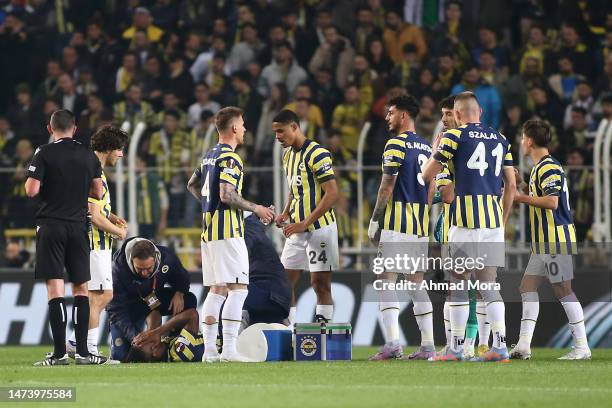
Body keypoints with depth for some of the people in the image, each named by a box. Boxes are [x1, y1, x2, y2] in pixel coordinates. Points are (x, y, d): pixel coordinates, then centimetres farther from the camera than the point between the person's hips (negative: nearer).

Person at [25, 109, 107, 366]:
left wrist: (30, 180, 11)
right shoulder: (88, 156, 5)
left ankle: (59, 352, -11)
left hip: (51, 226, -3)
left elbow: (31, 190, -11)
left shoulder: (45, 154, -6)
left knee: (55, 287, -5)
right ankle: (82, 351, 6)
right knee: (81, 288, 9)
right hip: (78, 227, 3)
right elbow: (98, 193, 8)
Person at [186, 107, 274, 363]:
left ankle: (209, 349, 5)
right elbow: (227, 195, -21)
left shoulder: (210, 155, 15)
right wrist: (256, 208, -10)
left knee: (217, 290, 9)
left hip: (209, 231, 9)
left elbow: (192, 185, 28)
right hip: (227, 230, -9)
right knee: (238, 288, -9)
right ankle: (229, 349, -15)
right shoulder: (230, 158, -13)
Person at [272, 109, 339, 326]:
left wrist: (305, 223, -21)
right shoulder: (288, 155, 13)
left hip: (319, 227, -9)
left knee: (320, 283, -6)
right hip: (297, 229, 9)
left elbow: (332, 194, -19)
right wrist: (286, 213, 8)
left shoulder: (317, 154, -15)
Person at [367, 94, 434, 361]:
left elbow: (387, 186, -12)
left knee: (387, 280, -7)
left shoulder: (396, 144, -8)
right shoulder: (426, 147, 16)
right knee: (417, 282, 11)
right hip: (421, 224, 8)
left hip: (396, 222, -8)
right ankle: (427, 345, 8)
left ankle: (392, 343, -17)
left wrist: (374, 220, -7)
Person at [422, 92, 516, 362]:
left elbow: (427, 175, 1)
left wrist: (435, 151, 19)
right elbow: (511, 184, 13)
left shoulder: (455, 136, -3)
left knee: (458, 282, 1)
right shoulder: (500, 139, 13)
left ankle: (457, 348, 1)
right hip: (494, 219, 5)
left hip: (466, 218, -5)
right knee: (489, 282, 7)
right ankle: (500, 345, -2)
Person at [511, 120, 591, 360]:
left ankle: (582, 347, -1)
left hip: (556, 241, -10)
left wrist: (522, 198, -15)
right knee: (528, 287, 5)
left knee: (563, 290, -6)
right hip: (543, 242, 10)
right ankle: (524, 345, 2)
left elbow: (552, 201, -24)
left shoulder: (549, 168, -14)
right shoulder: (539, 168, 17)